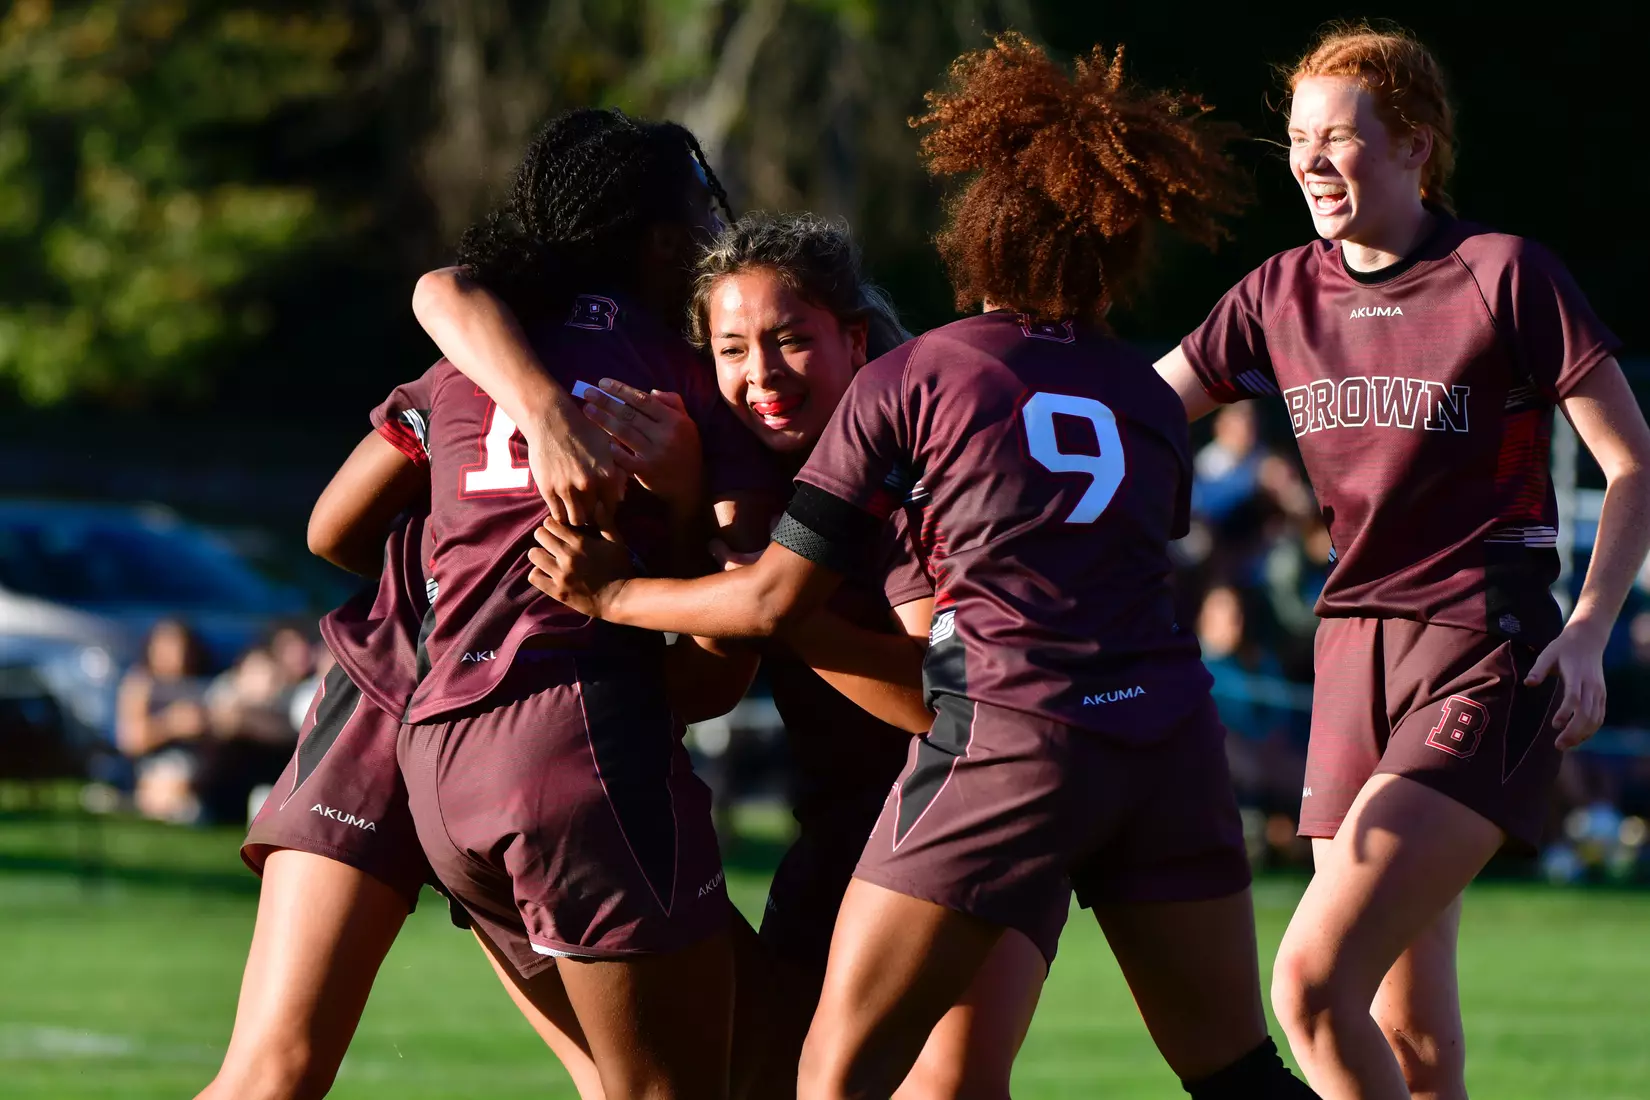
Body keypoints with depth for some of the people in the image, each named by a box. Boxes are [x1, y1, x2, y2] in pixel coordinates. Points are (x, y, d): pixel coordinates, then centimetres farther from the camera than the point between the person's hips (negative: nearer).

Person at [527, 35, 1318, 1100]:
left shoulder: (906, 381, 3)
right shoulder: (1151, 398, 16)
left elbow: (776, 598, 3)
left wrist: (610, 594, 17)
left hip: (1008, 741, -4)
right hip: (1171, 738, 5)